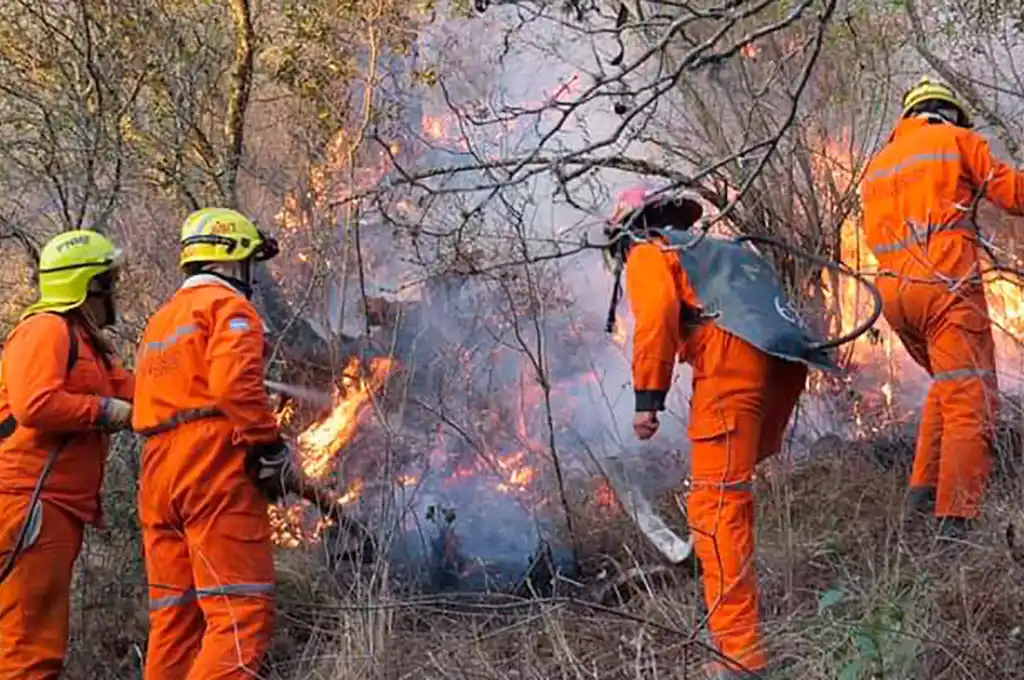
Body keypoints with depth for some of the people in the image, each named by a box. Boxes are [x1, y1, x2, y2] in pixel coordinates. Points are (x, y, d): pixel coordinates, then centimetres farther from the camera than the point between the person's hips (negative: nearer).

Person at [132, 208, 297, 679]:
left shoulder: (158, 322, 26)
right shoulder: (228, 305, -2)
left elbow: (151, 407, 20)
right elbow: (235, 385, -18)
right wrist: (271, 445, -12)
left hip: (158, 475, 9)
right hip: (216, 469, -9)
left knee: (174, 618, 10)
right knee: (241, 612, -13)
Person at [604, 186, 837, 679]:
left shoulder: (648, 253, 14)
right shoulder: (718, 250, 38)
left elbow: (656, 320, -6)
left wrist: (647, 398, -8)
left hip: (733, 361, -8)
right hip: (786, 364, 8)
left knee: (716, 506, -11)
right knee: (731, 488, 21)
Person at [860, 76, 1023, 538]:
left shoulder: (876, 165, 24)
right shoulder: (957, 140, 6)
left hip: (893, 291, 7)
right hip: (945, 286, -7)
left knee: (948, 384, 24)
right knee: (971, 401, -8)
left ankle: (923, 487, 15)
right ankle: (954, 520, -17)